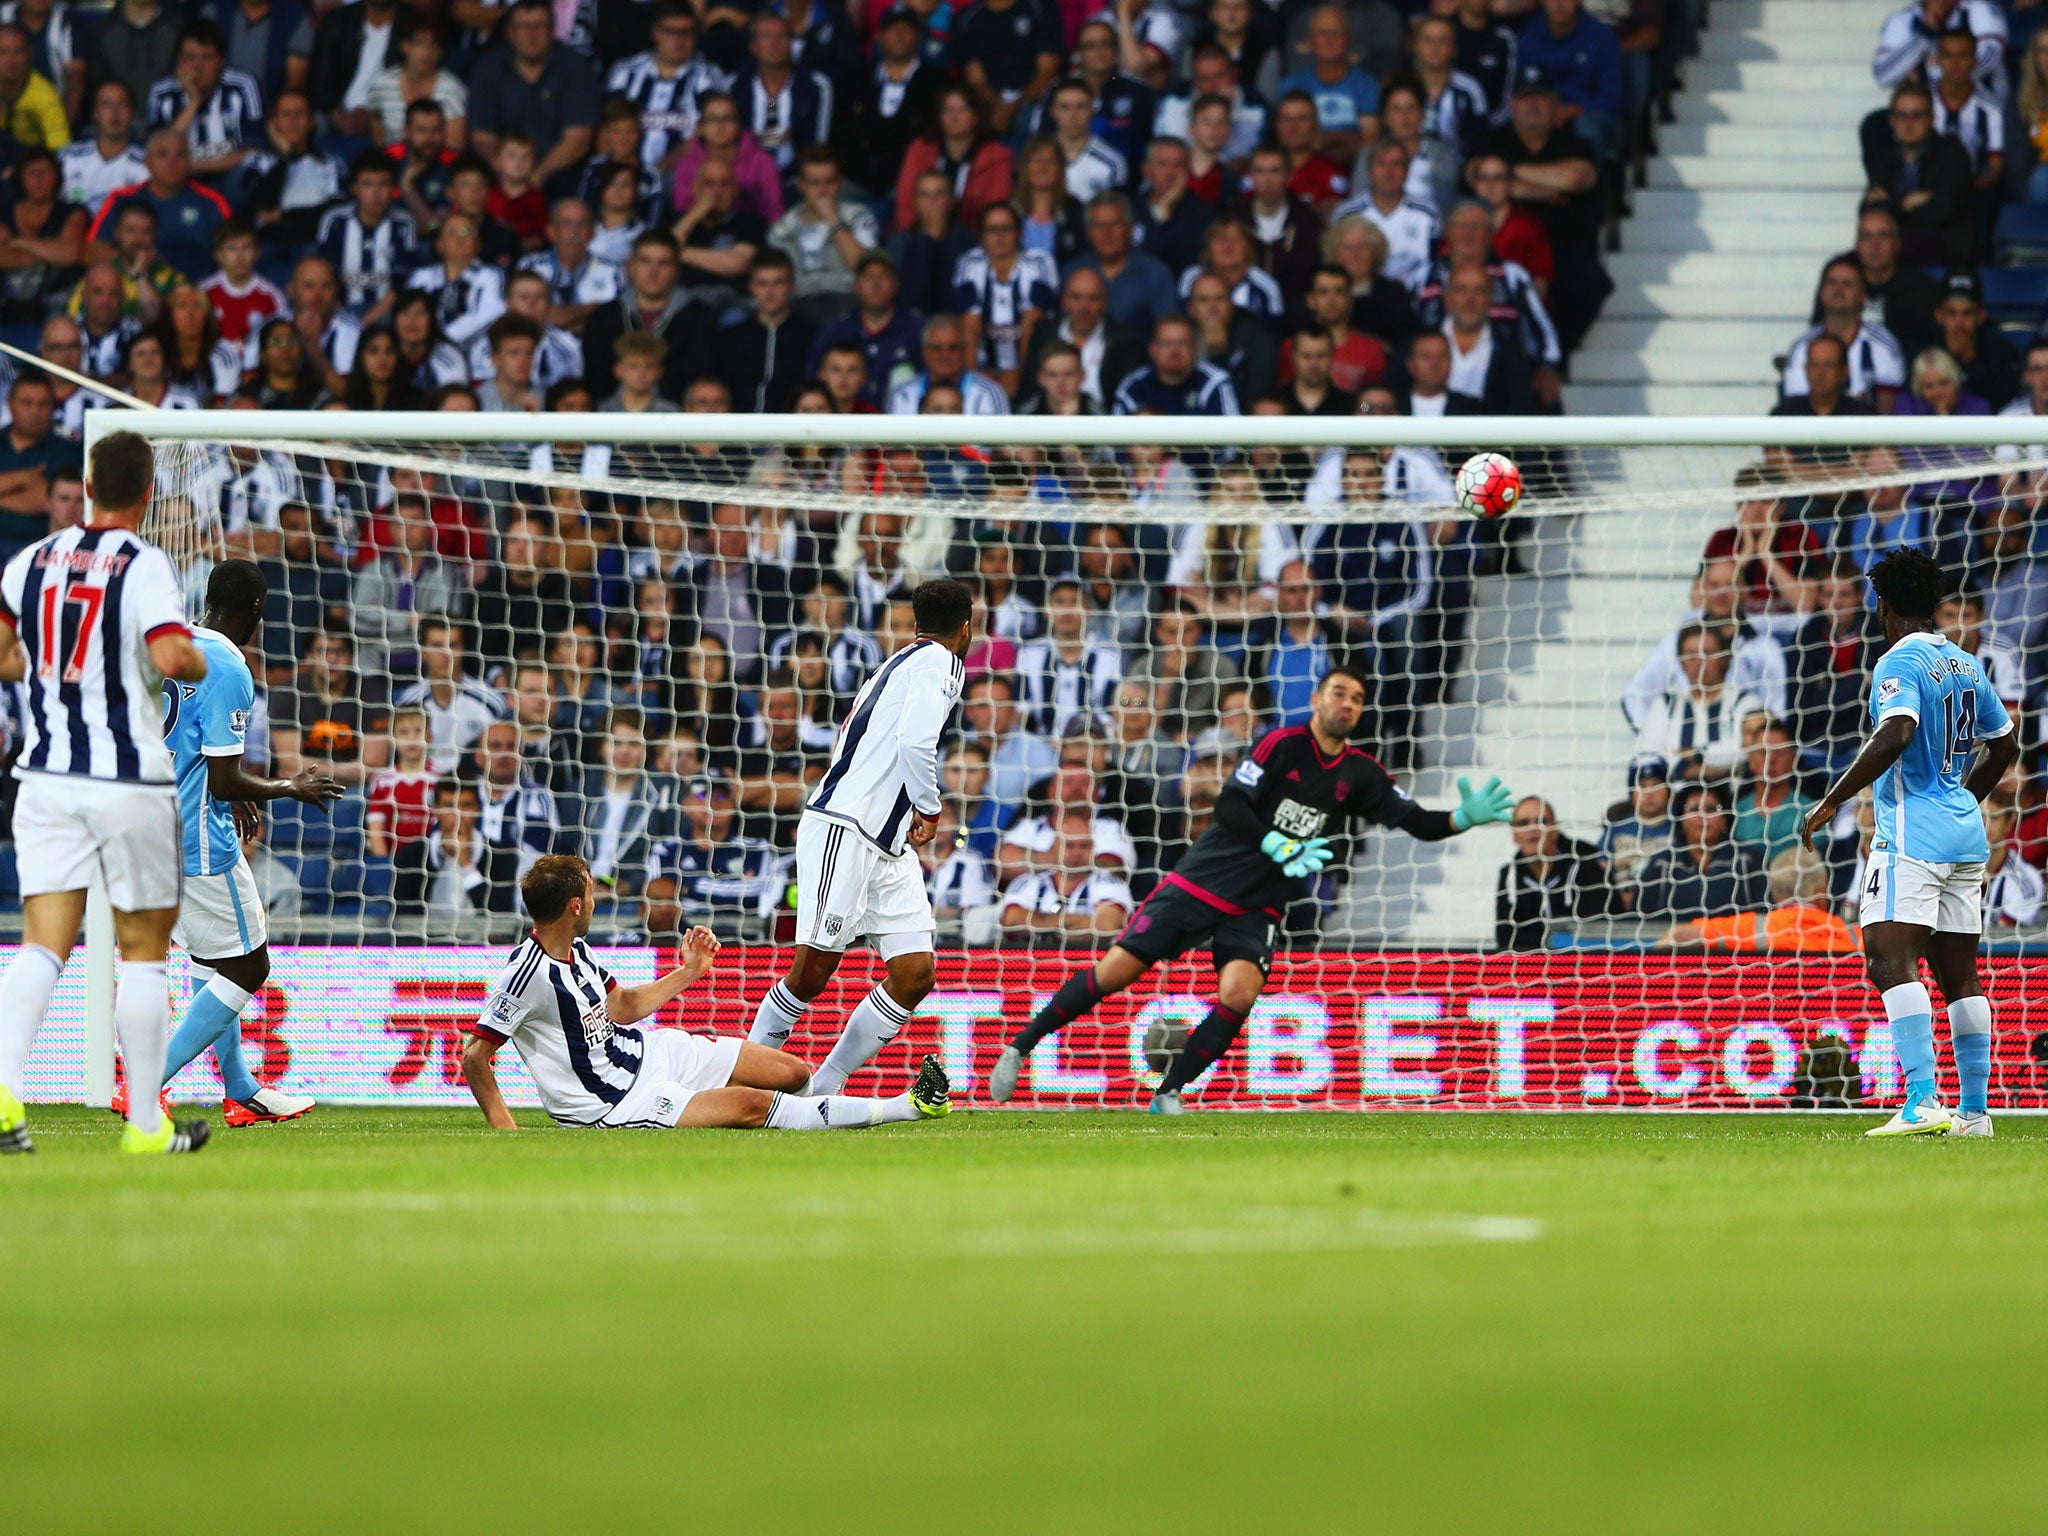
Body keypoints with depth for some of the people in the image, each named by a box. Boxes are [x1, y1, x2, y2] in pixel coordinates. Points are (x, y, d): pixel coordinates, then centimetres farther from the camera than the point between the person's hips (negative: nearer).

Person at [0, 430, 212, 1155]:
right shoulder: (147, 566, -10)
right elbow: (171, 656, -24)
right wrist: (202, 663, -2)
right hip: (130, 782, -4)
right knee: (143, 951, 7)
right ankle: (145, 1123, 11)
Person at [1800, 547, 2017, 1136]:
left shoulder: (1900, 663, -10)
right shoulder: (1966, 666, 16)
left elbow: (1895, 734, -26)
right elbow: (2005, 743, 25)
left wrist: (1832, 800, -19)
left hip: (1913, 837, -9)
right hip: (1966, 834, 9)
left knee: (1890, 960, -16)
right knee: (1960, 976, 11)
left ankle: (1923, 1103, -28)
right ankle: (1974, 1110, 12)